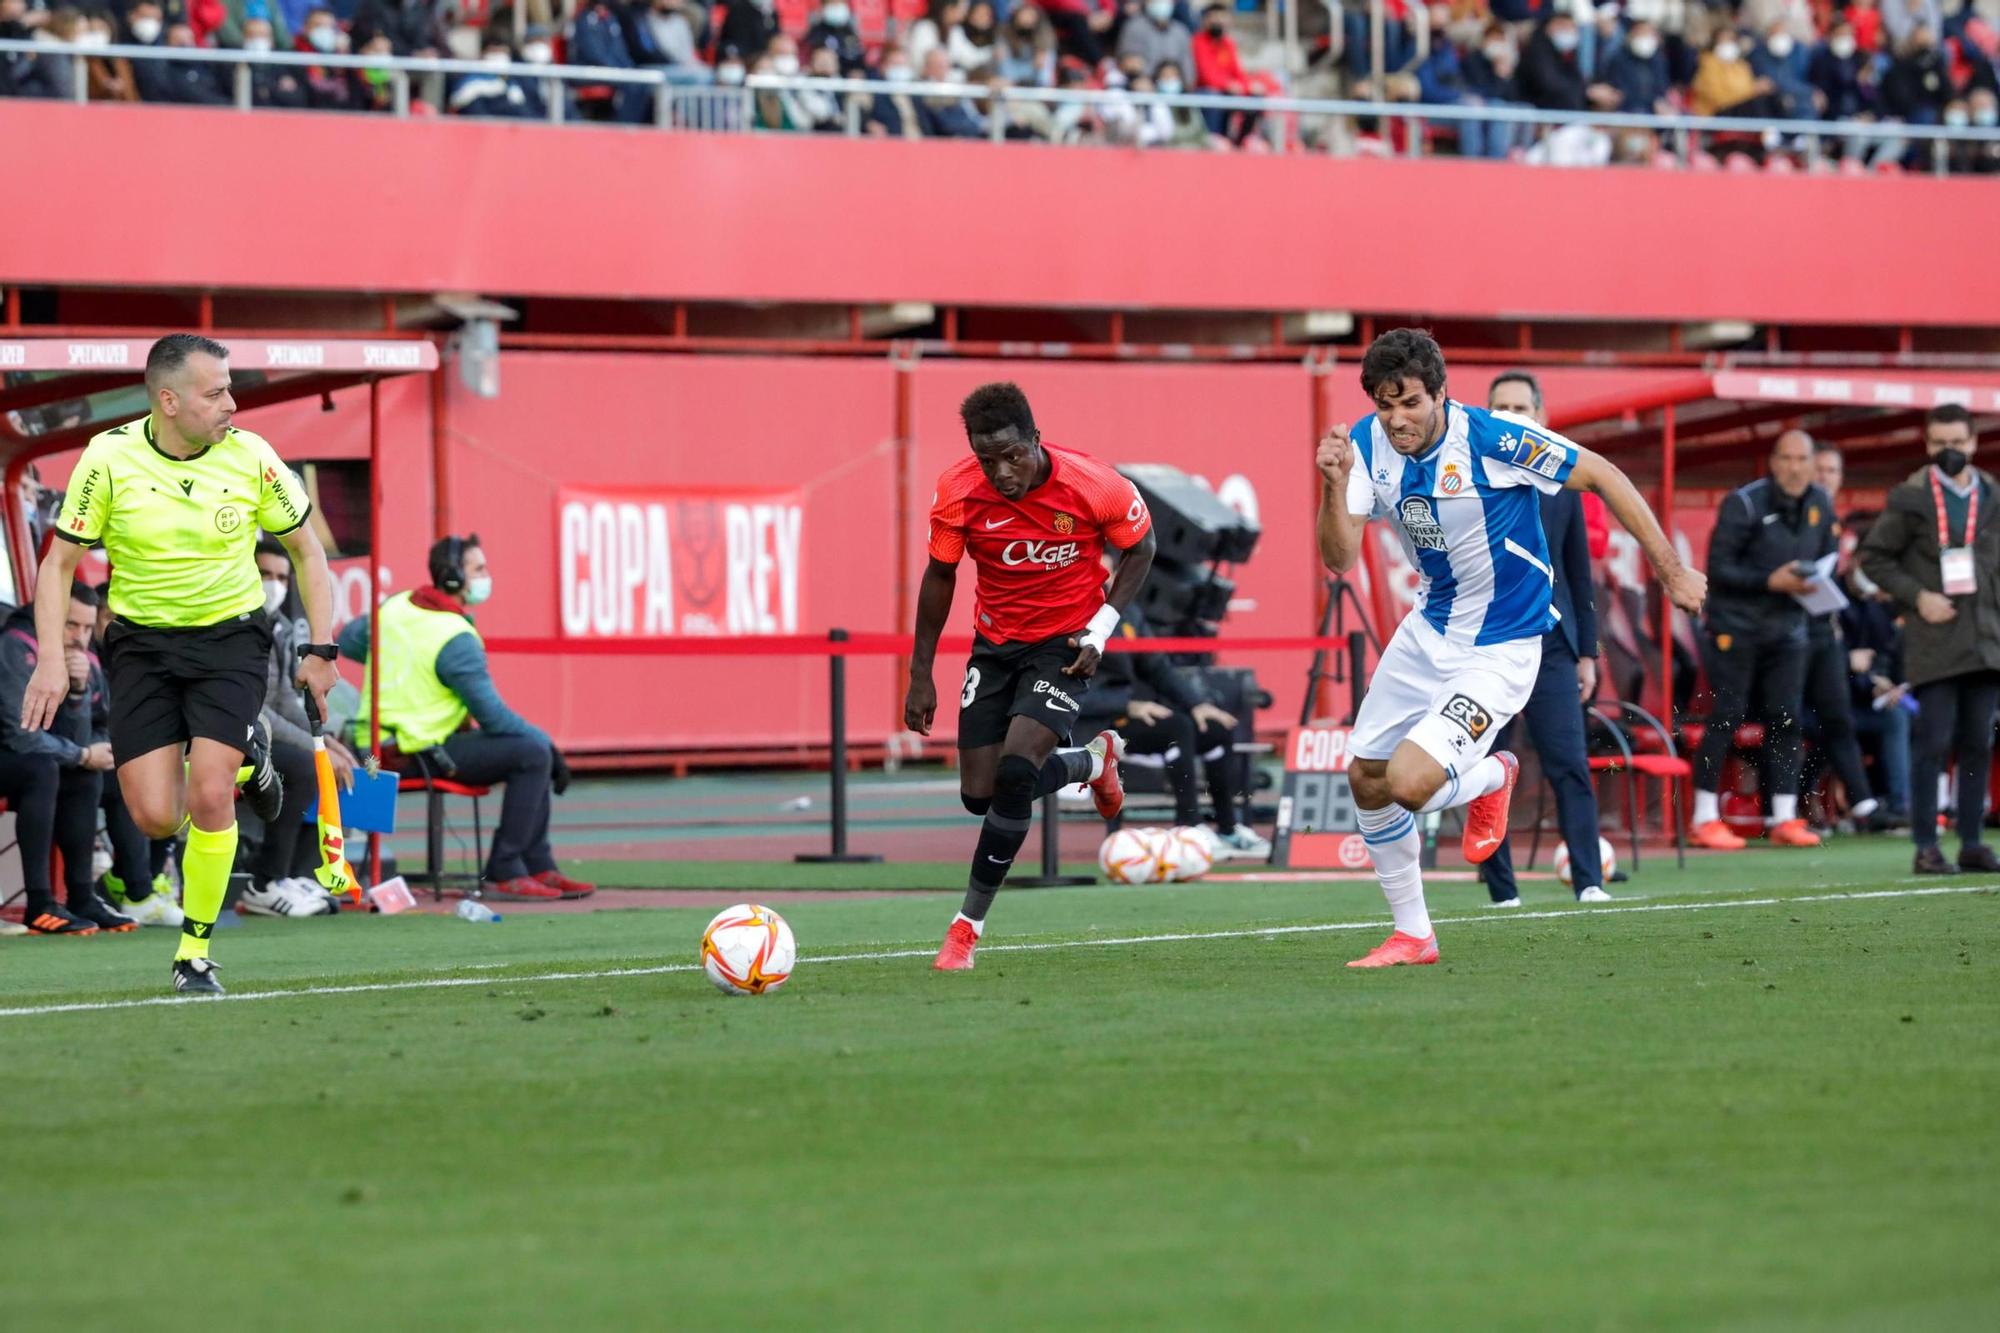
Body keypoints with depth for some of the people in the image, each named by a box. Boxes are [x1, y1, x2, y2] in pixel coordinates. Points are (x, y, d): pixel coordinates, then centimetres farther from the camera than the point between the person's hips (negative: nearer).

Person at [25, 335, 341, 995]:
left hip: (230, 637, -1)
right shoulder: (109, 457, -11)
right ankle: (241, 758, 26)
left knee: (207, 797, -19)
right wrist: (50, 661, -12)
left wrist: (320, 649, -1)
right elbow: (59, 563, -2)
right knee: (156, 817, -8)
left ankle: (195, 951, -1)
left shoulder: (251, 457, -9)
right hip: (142, 644, 1)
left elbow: (306, 550, 5)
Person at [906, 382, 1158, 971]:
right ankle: (1092, 760, 33)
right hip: (995, 644, 4)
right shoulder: (957, 493, -17)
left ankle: (969, 924, -7)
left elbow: (1139, 548, -3)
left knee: (1015, 772, -21)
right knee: (980, 794, 1)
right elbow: (940, 575, -1)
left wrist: (1100, 629, -14)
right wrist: (921, 674, 2)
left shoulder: (1092, 486, -22)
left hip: (1065, 644, -3)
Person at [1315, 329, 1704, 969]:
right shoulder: (1368, 444, -9)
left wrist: (1671, 571, -11)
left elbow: (1603, 477, -15)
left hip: (1500, 648, -6)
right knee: (1365, 780, 9)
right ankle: (1412, 934, 27)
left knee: (1408, 784, -20)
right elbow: (1339, 559, -14)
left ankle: (1490, 778, 16)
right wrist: (1335, 484, -32)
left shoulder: (1493, 438, -25)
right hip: (1428, 631, 7)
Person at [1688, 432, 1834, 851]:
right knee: (1726, 719, -6)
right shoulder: (1744, 504, -13)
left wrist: (1816, 581, -10)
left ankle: (1785, 818, 7)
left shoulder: (1820, 505, 5)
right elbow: (1718, 567, -15)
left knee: (1786, 721, 2)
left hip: (1786, 631, 5)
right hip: (1735, 628, -5)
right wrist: (1771, 581, -23)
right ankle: (1705, 819, -1)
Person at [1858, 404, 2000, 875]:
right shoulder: (1911, 498, 0)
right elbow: (1874, 558, 1)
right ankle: (1925, 848, -4)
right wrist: (1917, 596, -10)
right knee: (1934, 742, -7)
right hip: (1935, 642, -4)